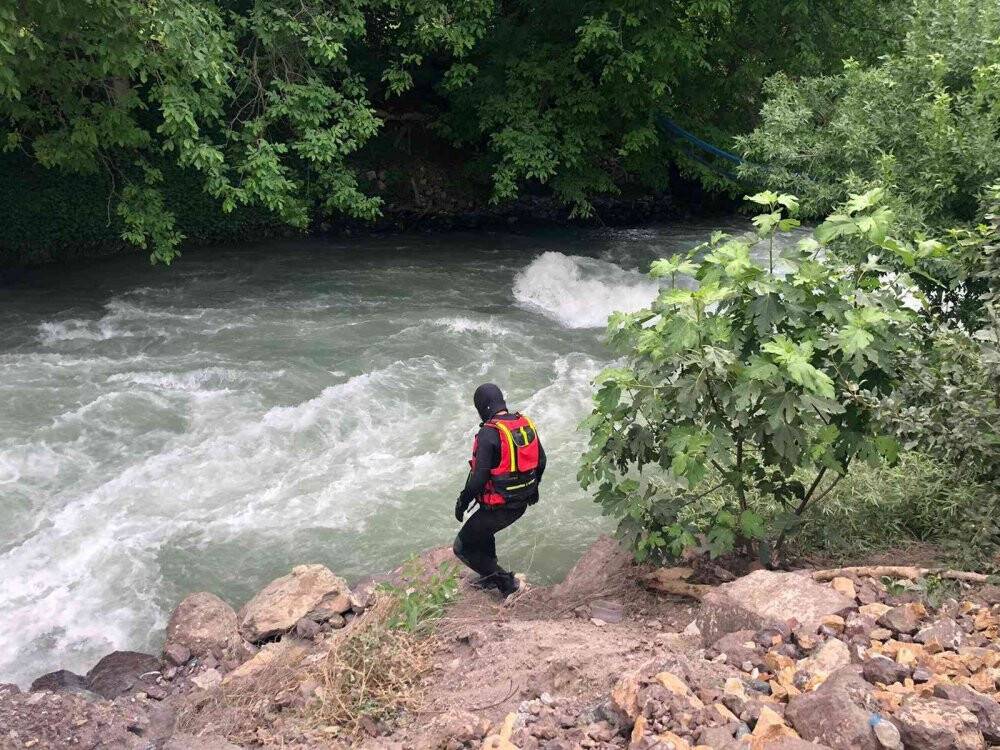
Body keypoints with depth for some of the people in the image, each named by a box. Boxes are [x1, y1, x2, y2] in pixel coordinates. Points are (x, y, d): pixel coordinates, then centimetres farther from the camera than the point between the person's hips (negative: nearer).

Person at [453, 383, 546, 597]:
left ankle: (505, 582, 10)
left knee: (463, 548, 9)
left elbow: (479, 476, -23)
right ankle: (490, 577, 43)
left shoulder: (488, 434, -23)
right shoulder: (526, 423, 0)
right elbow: (541, 461, 11)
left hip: (498, 506, -8)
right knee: (482, 529, 33)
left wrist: (462, 502, -8)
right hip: (522, 503, 8)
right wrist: (533, 486, 27)